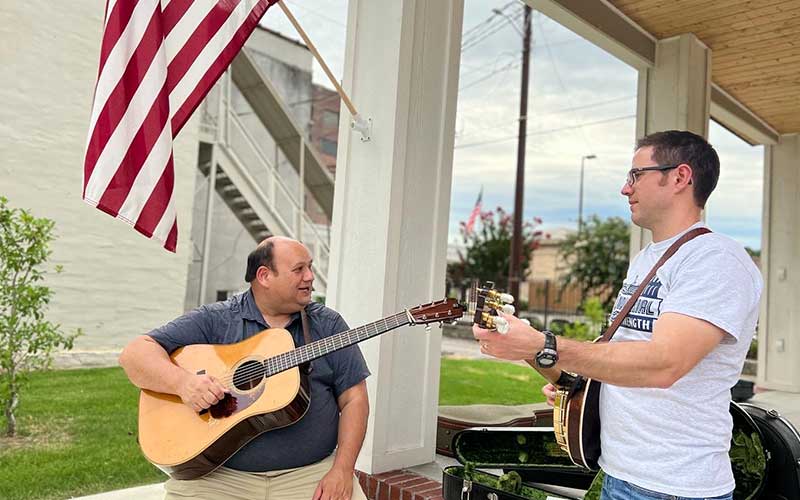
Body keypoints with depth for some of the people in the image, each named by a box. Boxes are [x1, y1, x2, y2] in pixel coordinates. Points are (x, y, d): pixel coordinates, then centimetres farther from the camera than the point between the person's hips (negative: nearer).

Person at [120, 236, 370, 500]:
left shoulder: (328, 324, 7)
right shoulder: (215, 320, 2)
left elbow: (353, 399, 4)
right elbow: (135, 354, -1)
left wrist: (342, 470, -9)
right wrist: (182, 382, -21)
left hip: (310, 473, 1)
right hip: (219, 474, 0)